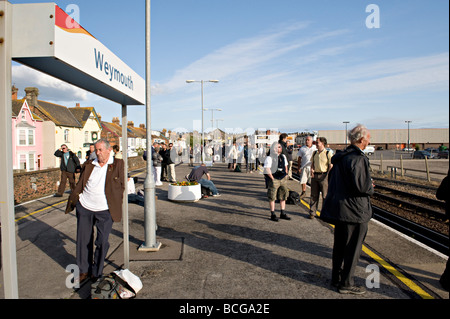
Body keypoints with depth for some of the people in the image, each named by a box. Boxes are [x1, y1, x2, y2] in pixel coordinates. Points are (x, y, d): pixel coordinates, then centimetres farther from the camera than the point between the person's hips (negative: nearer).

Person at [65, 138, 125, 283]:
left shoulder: (118, 164, 0)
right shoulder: (89, 165, 9)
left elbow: (121, 186, 2)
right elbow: (80, 185, 13)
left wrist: (116, 206, -3)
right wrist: (73, 201, 6)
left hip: (105, 211, -3)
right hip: (84, 207, 3)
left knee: (102, 242, -1)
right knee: (83, 240, 11)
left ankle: (96, 273, 18)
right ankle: (83, 270, 29)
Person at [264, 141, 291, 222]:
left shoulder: (283, 156, 11)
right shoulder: (270, 158, -11)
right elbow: (267, 169, -17)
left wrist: (286, 176, 14)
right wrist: (272, 178, -17)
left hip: (283, 179, 7)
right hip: (274, 180, -7)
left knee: (283, 196, 12)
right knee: (272, 198, 1)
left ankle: (282, 213, 24)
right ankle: (273, 214, 11)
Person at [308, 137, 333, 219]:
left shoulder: (328, 153, -6)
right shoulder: (314, 153, 11)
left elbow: (331, 166, -6)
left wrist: (327, 175, -11)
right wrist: (312, 170, 3)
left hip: (323, 175, -5)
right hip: (314, 175, 5)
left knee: (325, 195, 2)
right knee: (314, 195, 9)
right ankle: (312, 213, 17)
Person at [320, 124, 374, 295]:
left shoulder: (340, 157, 9)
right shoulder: (358, 158, -19)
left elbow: (332, 179, 17)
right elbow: (361, 186, -26)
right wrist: (371, 188, -3)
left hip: (339, 207, 9)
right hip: (355, 210, -9)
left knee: (339, 245, 19)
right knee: (352, 248, 5)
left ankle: (336, 277, 33)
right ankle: (346, 283, 17)